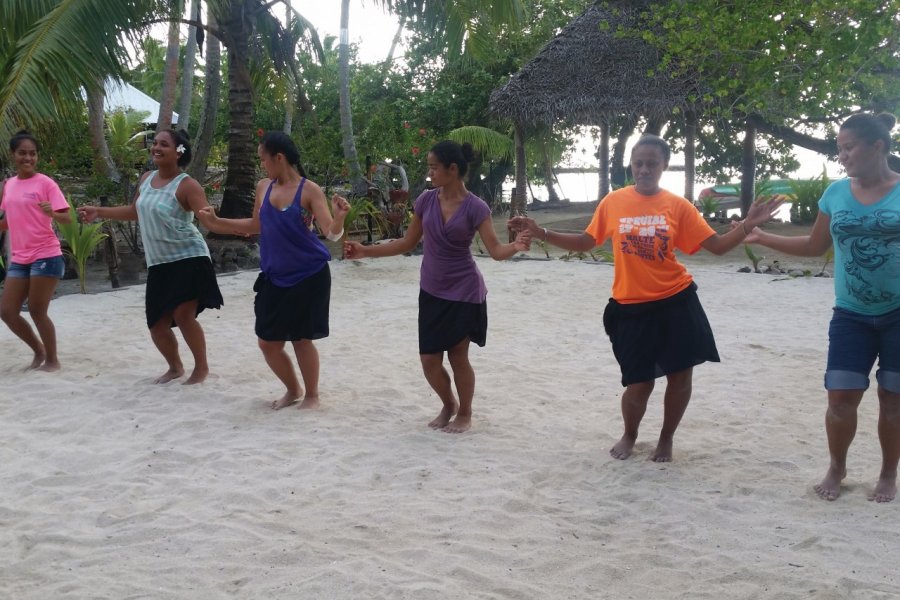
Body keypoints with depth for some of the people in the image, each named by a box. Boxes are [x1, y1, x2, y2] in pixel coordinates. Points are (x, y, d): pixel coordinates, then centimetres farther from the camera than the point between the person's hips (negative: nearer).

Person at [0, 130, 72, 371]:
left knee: (37, 311, -3)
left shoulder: (45, 183, -7)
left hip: (46, 256, -6)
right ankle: (39, 350, 26)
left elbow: (67, 218, -12)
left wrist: (52, 213, -31)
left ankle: (52, 359, 15)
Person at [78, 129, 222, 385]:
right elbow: (136, 212, 26)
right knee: (157, 324, 7)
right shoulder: (146, 179, 9)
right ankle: (175, 367, 31)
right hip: (159, 264, 7)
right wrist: (99, 211, 24)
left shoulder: (186, 185, -13)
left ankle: (201, 367, 3)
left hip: (188, 259, -7)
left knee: (183, 315, -18)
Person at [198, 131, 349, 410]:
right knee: (268, 342, 8)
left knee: (301, 339, 1)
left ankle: (312, 395, 24)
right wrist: (216, 222, 17)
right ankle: (293, 389, 32)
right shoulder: (263, 187, 5)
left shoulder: (309, 190, -12)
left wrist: (339, 217, -39)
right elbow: (256, 226, 19)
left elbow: (331, 233, -18)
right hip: (274, 278, 6)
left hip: (309, 277, -6)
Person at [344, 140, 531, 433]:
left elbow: (496, 250, -16)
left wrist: (516, 246, -38)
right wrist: (365, 251, 4)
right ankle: (448, 405, 33)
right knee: (429, 359, 5)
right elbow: (408, 243, 8)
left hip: (464, 292, -4)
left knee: (458, 356, 2)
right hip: (431, 292, 5)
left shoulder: (475, 207, -13)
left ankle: (464, 413, 26)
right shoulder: (426, 200, -1)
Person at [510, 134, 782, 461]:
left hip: (676, 301, 1)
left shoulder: (678, 206, -3)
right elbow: (585, 242, 8)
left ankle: (666, 439, 29)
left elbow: (717, 245, -3)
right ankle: (629, 436, 32)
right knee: (639, 383, 1)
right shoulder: (613, 202, -1)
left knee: (681, 374, 4)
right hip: (631, 306, -1)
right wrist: (539, 232, 1)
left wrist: (748, 225, -19)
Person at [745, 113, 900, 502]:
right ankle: (836, 469, 23)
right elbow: (815, 246, 14)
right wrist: (761, 237, 8)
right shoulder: (835, 193, 3)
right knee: (841, 396, 2)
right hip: (851, 315, 3)